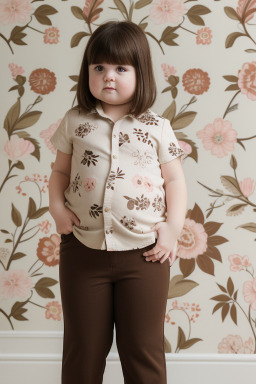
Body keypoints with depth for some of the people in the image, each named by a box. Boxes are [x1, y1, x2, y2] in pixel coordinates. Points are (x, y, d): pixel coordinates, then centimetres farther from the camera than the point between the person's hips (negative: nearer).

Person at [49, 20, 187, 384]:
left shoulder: (157, 127, 0)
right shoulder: (75, 121, 3)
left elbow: (174, 180, 3)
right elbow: (60, 171, 11)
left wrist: (173, 226, -7)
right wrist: (57, 207, -5)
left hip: (144, 252, -1)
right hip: (83, 248, 1)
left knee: (144, 349, 11)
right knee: (83, 347, 14)